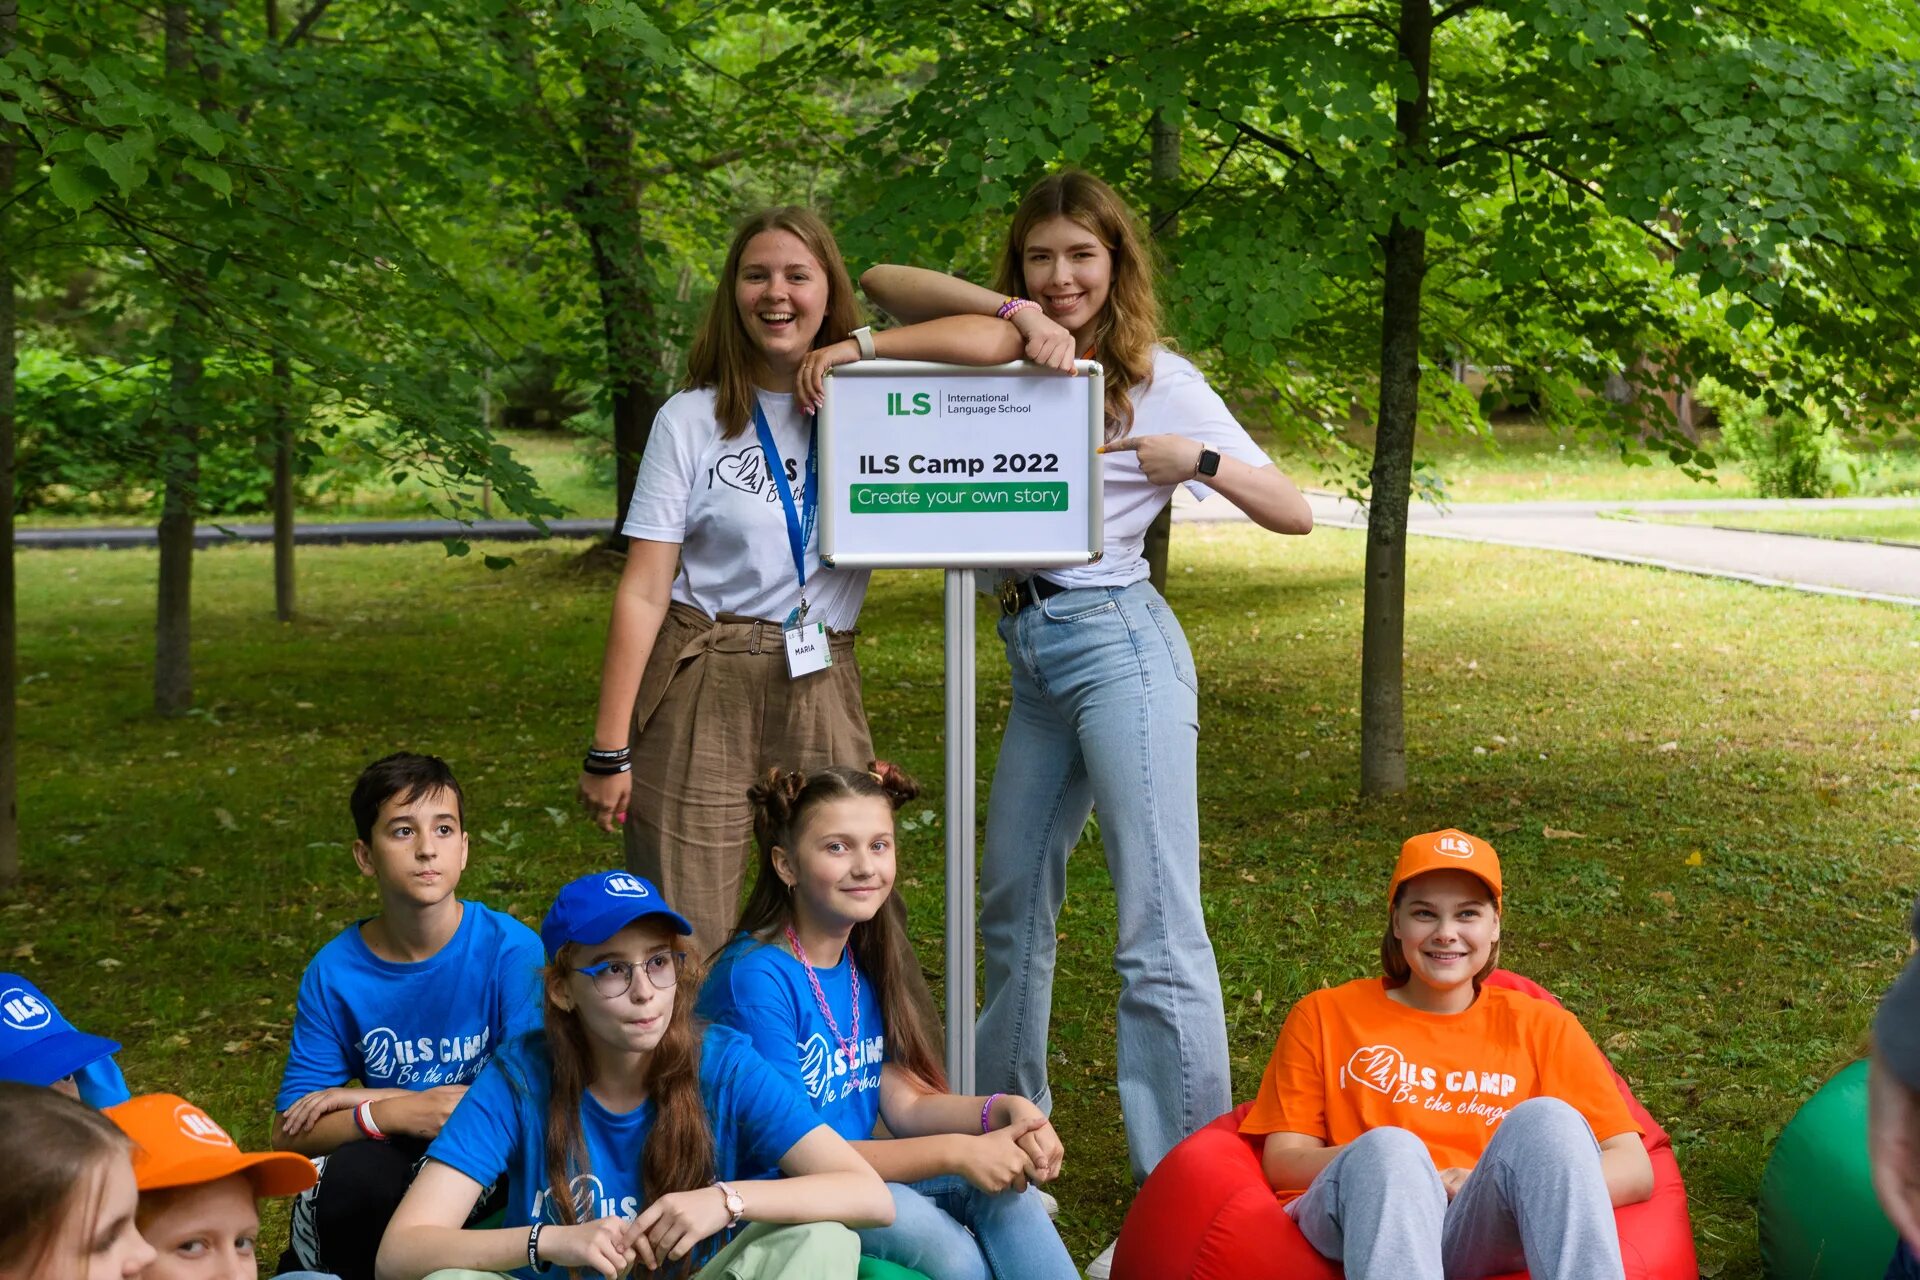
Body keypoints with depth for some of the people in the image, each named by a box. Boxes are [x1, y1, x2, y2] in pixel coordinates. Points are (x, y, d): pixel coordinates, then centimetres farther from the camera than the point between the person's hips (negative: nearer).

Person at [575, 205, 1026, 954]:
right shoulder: (691, 419, 3)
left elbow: (998, 336, -9)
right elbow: (643, 590, -2)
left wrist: (856, 347, -8)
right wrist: (608, 750, -8)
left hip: (820, 690, 2)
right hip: (701, 694, -1)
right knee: (685, 946, -1)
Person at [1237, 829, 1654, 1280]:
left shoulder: (1541, 1026, 21)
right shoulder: (1325, 1016, 21)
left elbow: (1634, 1168, 12)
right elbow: (1282, 1162, 12)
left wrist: (1521, 1189, -9)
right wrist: (1387, 1166, -9)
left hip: (1486, 1234, 1)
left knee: (1545, 1120, -30)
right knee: (1387, 1148, -36)